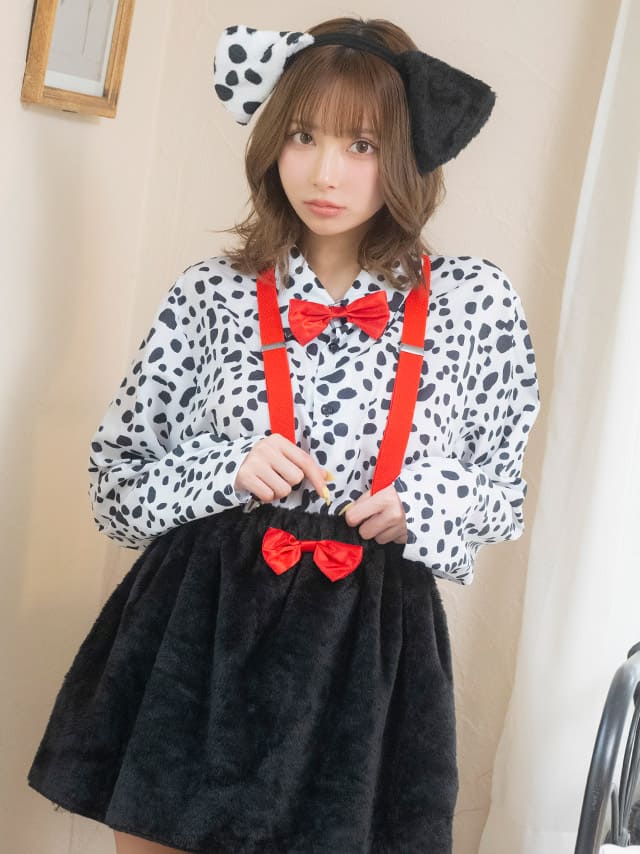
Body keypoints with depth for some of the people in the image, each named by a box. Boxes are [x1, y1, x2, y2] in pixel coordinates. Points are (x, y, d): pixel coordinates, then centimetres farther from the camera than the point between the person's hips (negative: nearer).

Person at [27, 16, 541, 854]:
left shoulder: (475, 300, 0)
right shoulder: (211, 292, 1)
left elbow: (501, 490, 10)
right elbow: (116, 480, 5)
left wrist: (417, 510, -10)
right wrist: (226, 470, -12)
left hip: (366, 642, 0)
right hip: (195, 629, 1)